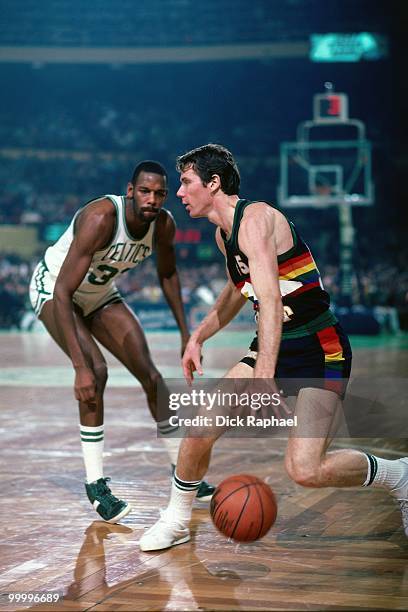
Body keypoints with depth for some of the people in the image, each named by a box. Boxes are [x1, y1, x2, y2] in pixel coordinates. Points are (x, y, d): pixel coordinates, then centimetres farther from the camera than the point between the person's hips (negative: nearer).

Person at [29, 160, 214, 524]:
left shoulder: (164, 224, -17)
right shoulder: (101, 218, -38)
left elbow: (167, 273, 6)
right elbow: (63, 292, -40)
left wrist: (185, 332, 3)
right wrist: (80, 366, -45)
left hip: (101, 294, 6)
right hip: (53, 288, -6)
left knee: (150, 376, 1)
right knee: (96, 372, -26)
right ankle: (96, 486, -16)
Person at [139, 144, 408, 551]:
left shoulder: (255, 219, -19)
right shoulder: (223, 233, 10)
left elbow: (270, 300, -31)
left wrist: (263, 380, -39)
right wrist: (198, 337, 24)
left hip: (319, 351, -8)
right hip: (272, 349, 8)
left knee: (305, 470, -20)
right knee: (199, 427, -7)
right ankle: (176, 520, 15)